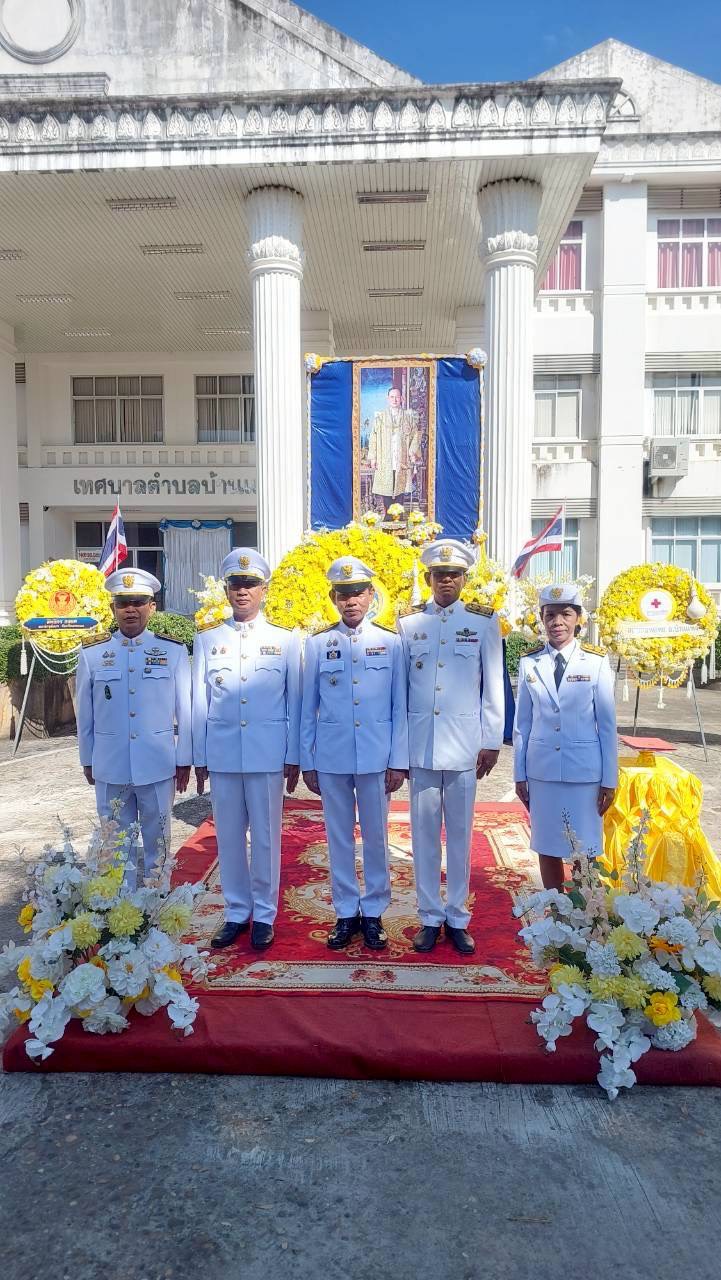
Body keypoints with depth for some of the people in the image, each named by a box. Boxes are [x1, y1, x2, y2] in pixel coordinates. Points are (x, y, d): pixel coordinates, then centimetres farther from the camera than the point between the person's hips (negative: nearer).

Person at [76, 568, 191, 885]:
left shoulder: (174, 651, -2)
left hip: (158, 766, -1)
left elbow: (185, 709, 0)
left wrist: (184, 760, 1)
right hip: (109, 767, 1)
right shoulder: (92, 654, 1)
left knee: (158, 841, 12)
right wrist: (87, 760, 10)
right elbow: (84, 712, 7)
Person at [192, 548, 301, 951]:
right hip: (222, 754, 2)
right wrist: (199, 758, 5)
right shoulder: (208, 640, 8)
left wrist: (294, 758, 0)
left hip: (268, 755, -2)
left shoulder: (286, 640, 3)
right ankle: (236, 912, 25)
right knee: (228, 836, 9)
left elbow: (294, 702, 2)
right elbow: (200, 703, 7)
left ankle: (264, 914, 20)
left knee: (266, 836, 5)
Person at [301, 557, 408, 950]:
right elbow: (308, 708, 5)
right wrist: (307, 762, 4)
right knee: (339, 837, 10)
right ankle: (346, 913, 25)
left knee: (376, 836, 9)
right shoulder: (317, 644, 3)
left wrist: (398, 761, -2)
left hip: (376, 757, 0)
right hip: (331, 758, 1)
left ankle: (373, 912, 25)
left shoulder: (390, 642, 2)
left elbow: (400, 707, 2)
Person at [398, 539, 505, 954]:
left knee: (460, 833, 8)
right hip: (421, 744, 1)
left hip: (464, 745, -1)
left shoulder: (484, 621, 3)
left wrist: (492, 742, 0)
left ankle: (457, 917, 22)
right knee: (424, 833, 8)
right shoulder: (409, 623, 5)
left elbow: (493, 686, 3)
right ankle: (430, 917, 21)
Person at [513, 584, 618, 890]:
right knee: (547, 848, 11)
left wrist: (609, 779, -2)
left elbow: (607, 723, -1)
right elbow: (522, 723, 5)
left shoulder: (597, 662, -4)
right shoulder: (529, 663, 1)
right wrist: (520, 774, 5)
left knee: (584, 852, 6)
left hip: (585, 771, -2)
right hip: (542, 770, 2)